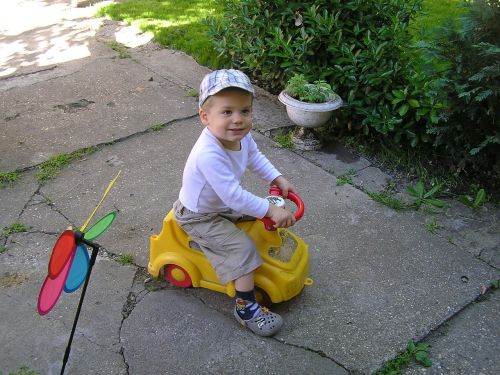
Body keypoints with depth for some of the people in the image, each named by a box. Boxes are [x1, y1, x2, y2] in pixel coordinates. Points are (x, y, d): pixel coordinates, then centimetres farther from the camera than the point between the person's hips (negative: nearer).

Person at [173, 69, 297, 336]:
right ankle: (246, 307, -2)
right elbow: (234, 197, -38)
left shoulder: (240, 135, -14)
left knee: (263, 211, 13)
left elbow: (255, 157, 9)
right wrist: (271, 211, -31)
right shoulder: (209, 154, -41)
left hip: (223, 204, 9)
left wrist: (278, 179, 0)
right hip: (199, 217, -8)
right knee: (243, 248, -17)